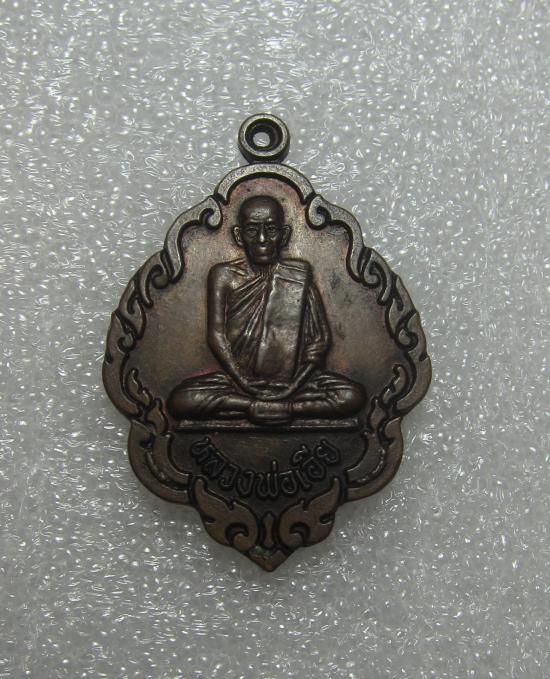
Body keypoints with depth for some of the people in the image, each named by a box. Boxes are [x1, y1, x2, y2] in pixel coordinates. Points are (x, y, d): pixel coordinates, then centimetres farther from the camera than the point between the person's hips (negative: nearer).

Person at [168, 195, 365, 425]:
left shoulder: (300, 274, 1)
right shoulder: (224, 276, 0)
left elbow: (321, 337, -2)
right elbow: (216, 335, -5)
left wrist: (294, 384, -13)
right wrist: (244, 383, -16)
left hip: (292, 379, 0)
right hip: (240, 378, 0)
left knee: (353, 396, -24)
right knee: (180, 400, -25)